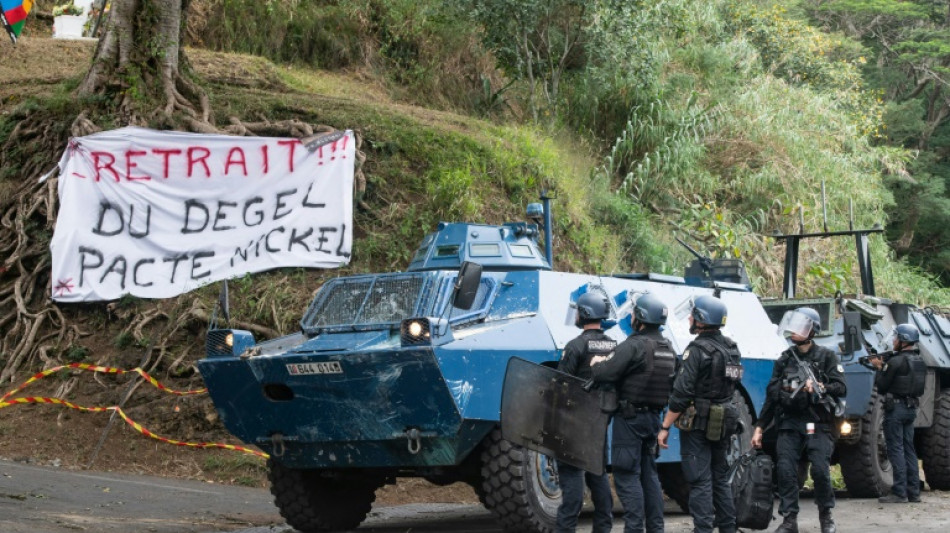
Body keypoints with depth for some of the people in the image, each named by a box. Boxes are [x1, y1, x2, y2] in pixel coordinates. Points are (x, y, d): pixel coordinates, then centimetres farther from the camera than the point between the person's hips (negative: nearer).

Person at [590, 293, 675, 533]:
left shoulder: (633, 345, -16)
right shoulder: (668, 349, 11)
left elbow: (605, 374, -24)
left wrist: (596, 364, 0)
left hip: (630, 418, -8)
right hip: (653, 417, 8)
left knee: (627, 476, -5)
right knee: (649, 474, 15)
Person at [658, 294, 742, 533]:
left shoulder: (697, 350, -16)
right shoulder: (731, 348, 8)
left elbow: (681, 394, -19)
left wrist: (665, 427, -15)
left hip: (698, 424, -8)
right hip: (723, 424, 8)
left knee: (700, 480, -5)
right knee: (720, 477, 17)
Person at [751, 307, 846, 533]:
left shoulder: (825, 356, 3)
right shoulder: (784, 360, 14)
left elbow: (841, 388, -4)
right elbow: (771, 396, 15)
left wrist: (820, 387, -22)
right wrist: (760, 427, 11)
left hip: (818, 424, -3)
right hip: (789, 424, 3)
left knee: (820, 470, -12)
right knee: (785, 471, -6)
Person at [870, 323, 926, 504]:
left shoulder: (896, 362, -16)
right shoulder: (919, 361, 11)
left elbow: (881, 387, -12)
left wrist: (879, 369, 4)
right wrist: (884, 366, 13)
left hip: (895, 409, -8)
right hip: (911, 408, 8)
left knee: (896, 449, -5)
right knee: (908, 449, 12)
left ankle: (899, 493, -7)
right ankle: (913, 491, 13)